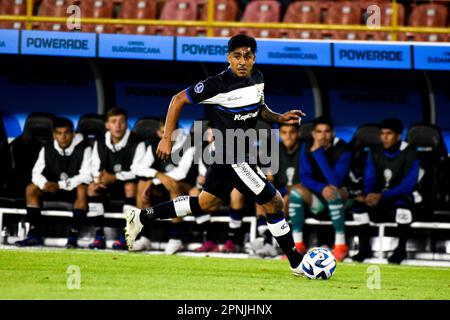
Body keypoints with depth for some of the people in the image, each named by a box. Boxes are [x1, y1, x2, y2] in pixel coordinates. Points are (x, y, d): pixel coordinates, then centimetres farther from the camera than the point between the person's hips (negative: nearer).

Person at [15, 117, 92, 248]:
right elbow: (36, 172, -3)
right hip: (54, 189, 5)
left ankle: (73, 236, -35)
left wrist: (60, 185, -30)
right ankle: (34, 235, -18)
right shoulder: (47, 149, 1)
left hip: (74, 189, -5)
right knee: (31, 189, -17)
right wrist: (45, 184, -28)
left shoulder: (84, 149, -14)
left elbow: (86, 176, -22)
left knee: (83, 190, -38)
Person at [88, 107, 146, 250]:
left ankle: (125, 236, -32)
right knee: (92, 187, -23)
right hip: (110, 189, 4)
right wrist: (99, 177, -23)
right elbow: (95, 168, 1)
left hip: (129, 184, -4)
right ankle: (99, 235, -23)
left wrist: (115, 177, -29)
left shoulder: (136, 143, -12)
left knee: (130, 186, -36)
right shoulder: (100, 143, 4)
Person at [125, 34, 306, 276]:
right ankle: (296, 263, 6)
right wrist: (167, 139, -11)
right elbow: (178, 100, -10)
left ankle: (141, 217, 27)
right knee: (274, 202, -6)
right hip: (232, 157, -9)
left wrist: (280, 118, 2)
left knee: (207, 204, 20)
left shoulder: (257, 79, 4)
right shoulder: (218, 85, -19)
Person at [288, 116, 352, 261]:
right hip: (317, 198, 4)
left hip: (342, 197, -3)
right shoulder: (307, 148, -3)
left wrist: (318, 152, -32)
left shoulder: (342, 150, -17)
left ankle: (340, 245, -31)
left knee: (333, 191, -37)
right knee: (296, 190, -25)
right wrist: (322, 188, -29)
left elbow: (335, 182, -28)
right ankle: (298, 244, -23)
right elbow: (305, 178, -8)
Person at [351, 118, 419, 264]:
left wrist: (382, 196, -30)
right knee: (359, 203, -25)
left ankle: (401, 248, -24)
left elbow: (408, 185, -17)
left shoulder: (409, 154, -9)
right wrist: (369, 195, -22)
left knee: (403, 202, -38)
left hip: (400, 198, -3)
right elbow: (369, 179, 3)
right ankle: (364, 248, -13)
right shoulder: (374, 153, 4)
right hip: (379, 203, 3)